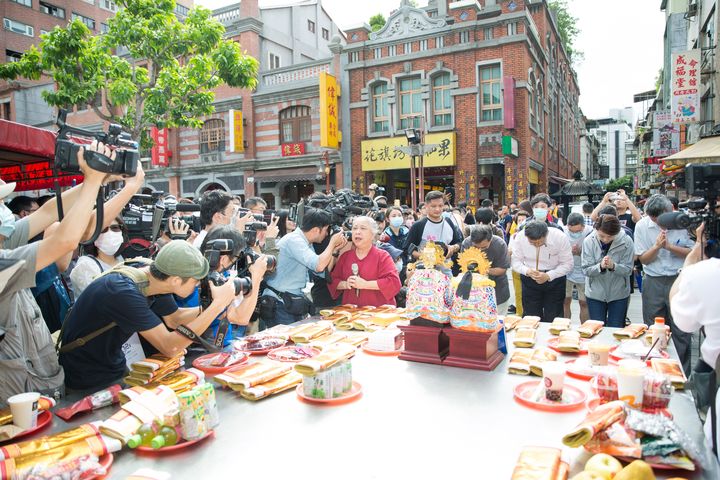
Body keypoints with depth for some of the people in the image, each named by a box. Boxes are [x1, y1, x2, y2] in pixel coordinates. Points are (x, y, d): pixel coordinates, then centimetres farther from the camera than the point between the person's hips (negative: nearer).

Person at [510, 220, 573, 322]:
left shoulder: (559, 237, -20)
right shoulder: (520, 238, -16)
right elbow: (516, 261, -6)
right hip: (529, 279, 1)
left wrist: (548, 276, -25)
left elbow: (567, 264, -12)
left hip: (554, 279, -1)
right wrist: (527, 271, -27)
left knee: (552, 319, 4)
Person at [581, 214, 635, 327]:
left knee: (616, 330, 10)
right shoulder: (589, 241, -12)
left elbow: (628, 269, -12)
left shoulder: (626, 242, -13)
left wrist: (613, 266, -31)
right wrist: (600, 266, -32)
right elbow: (586, 270, -13)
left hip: (619, 294, 0)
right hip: (595, 293, 0)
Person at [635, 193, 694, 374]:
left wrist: (669, 245, -18)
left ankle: (683, 374, 16)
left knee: (681, 331, 3)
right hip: (653, 283, 1)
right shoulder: (642, 226, -2)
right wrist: (657, 246, -20)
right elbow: (643, 258, -1)